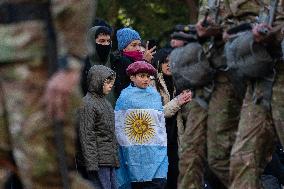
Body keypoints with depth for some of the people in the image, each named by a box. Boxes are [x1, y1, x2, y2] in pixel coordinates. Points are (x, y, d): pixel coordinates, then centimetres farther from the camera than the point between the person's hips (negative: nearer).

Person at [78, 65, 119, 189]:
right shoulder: (87, 104, -11)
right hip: (99, 160, -9)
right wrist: (91, 163, -20)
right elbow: (86, 136, -16)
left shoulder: (105, 102, 18)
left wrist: (116, 158, 21)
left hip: (110, 160, 9)